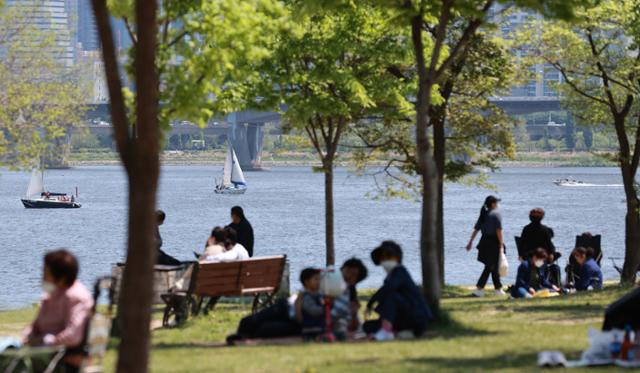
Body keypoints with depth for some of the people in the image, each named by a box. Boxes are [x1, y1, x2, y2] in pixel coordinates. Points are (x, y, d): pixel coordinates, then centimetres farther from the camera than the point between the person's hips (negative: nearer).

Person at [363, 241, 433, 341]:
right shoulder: (390, 276, 15)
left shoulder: (400, 271, -12)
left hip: (418, 317, -9)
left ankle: (386, 332, -37)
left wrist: (370, 303, -27)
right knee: (368, 326, 3)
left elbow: (388, 287, -33)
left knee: (389, 295, -31)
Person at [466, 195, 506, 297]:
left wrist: (470, 242, 17)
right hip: (493, 243, -8)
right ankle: (479, 288, -3)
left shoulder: (483, 214, 11)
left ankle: (498, 289, 22)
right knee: (490, 267, -2)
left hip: (484, 242, 8)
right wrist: (501, 244, -15)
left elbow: (476, 229, 13)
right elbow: (499, 230, -17)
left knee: (494, 267, 16)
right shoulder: (496, 214, -11)